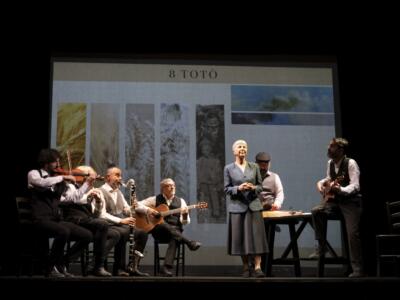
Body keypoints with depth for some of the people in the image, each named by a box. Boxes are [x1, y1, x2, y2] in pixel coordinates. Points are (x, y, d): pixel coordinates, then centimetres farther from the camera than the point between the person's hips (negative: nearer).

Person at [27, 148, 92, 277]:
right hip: (41, 219, -6)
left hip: (57, 219, 7)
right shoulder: (34, 174, 1)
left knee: (87, 235, -7)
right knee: (64, 232, -35)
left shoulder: (57, 179, 16)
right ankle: (52, 267, -14)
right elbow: (43, 183, -24)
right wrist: (63, 177, -18)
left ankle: (61, 264, 2)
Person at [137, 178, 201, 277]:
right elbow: (137, 206, 6)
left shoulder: (180, 201, 12)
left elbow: (185, 222, 7)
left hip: (175, 231, 1)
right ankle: (190, 243, -42)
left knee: (175, 239, -35)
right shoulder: (155, 199, 9)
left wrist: (185, 214, -15)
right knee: (163, 224, -36)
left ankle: (167, 268, -45)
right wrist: (148, 210, -12)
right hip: (159, 231, -1)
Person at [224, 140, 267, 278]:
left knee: (256, 235, -7)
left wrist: (253, 188, -11)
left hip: (254, 205, 1)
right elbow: (226, 189, 2)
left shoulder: (254, 166, 9)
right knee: (240, 237, 2)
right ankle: (246, 267, 13)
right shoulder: (228, 168, 4)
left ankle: (257, 267, -8)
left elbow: (260, 186, 10)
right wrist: (238, 188, -15)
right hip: (237, 206, -1)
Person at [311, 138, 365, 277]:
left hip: (351, 201, -7)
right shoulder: (330, 163, 6)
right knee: (316, 211, -17)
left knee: (353, 233, -16)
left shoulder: (350, 163, -16)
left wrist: (340, 189, -43)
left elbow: (355, 186, -25)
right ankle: (322, 247, -5)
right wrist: (321, 183, 4)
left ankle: (358, 269, -6)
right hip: (334, 200, 7)